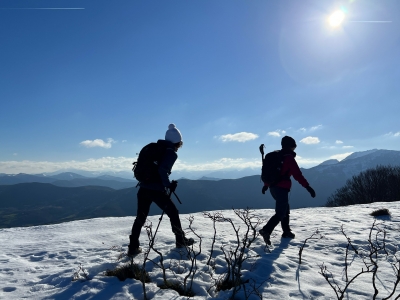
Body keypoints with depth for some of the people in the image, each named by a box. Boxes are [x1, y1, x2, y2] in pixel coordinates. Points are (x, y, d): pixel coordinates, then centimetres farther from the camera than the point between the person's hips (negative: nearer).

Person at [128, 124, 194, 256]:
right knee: (173, 213, 14)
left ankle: (133, 247, 15)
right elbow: (162, 170, -20)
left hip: (143, 188, 6)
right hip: (157, 190, -6)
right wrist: (169, 185, -9)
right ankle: (181, 241, 25)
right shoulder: (171, 153, -6)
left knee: (140, 217, 15)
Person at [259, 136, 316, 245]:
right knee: (281, 213, -9)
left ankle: (286, 231, 30)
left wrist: (266, 185, 31)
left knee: (285, 209, 22)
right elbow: (297, 174, -17)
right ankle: (266, 230, -25)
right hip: (282, 188, -9)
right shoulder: (289, 158, -11)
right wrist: (308, 187, -16)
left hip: (273, 187, 9)